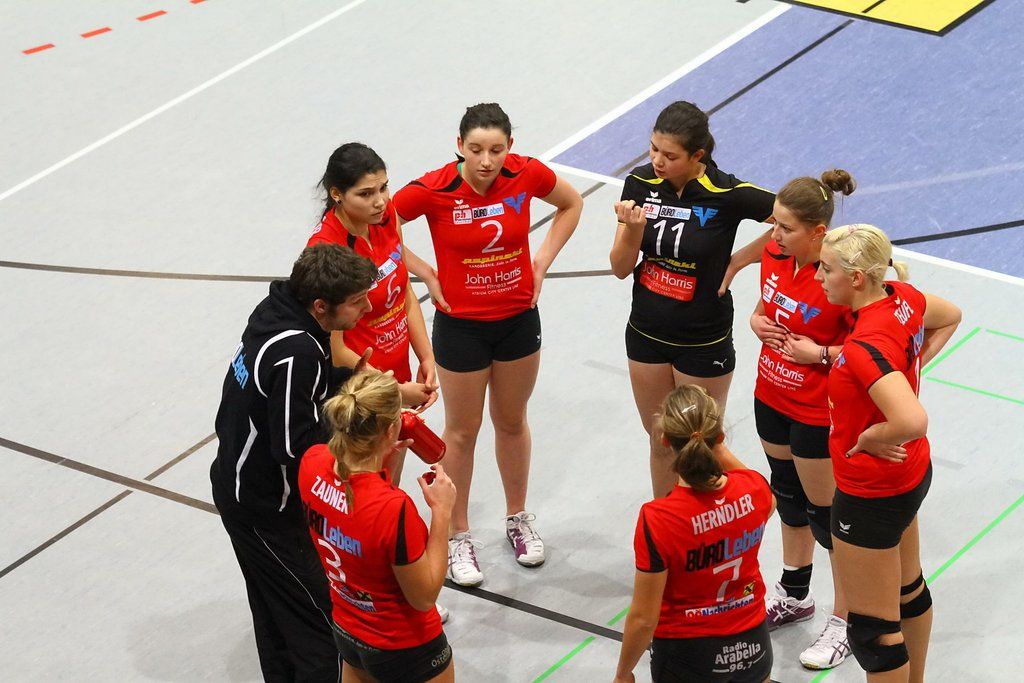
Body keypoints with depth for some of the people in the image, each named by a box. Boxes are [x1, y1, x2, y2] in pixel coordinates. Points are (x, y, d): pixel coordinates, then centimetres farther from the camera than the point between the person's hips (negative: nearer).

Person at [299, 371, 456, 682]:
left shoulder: (312, 462, -17)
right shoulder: (395, 508, -37)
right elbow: (424, 597, -22)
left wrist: (384, 456, -2)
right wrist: (441, 511, -20)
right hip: (405, 647, -6)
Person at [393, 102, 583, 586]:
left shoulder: (526, 174, -15)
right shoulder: (433, 190, -22)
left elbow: (571, 204, 7)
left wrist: (543, 261, -1)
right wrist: (425, 274, -11)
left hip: (518, 319, 3)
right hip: (461, 325, -3)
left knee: (512, 422, 20)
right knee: (462, 432, 12)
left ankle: (517, 517, 41)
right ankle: (458, 535, 28)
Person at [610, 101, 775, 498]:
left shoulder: (727, 194, -21)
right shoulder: (640, 183, -9)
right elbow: (621, 269, -6)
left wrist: (739, 259, -12)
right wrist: (633, 228, -26)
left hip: (703, 342, -4)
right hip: (647, 332, 4)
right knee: (660, 443, 20)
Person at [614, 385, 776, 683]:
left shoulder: (657, 519, -27)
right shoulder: (755, 489, -15)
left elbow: (644, 619, -18)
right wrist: (718, 449, 16)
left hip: (687, 652, -3)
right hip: (753, 643, 4)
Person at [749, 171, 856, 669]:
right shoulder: (774, 255, -5)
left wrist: (820, 353, -24)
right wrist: (759, 323, -7)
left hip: (817, 414, -8)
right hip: (772, 398, 8)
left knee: (825, 515, 4)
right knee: (789, 497, 25)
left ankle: (846, 622, 21)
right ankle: (794, 596, 45)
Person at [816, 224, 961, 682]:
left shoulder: (866, 347, -33)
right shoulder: (903, 298, -8)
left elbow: (912, 422, -46)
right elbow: (950, 317, 15)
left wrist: (869, 438, -26)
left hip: (870, 495, -10)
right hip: (911, 473, 10)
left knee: (873, 630, 3)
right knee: (908, 590, 31)